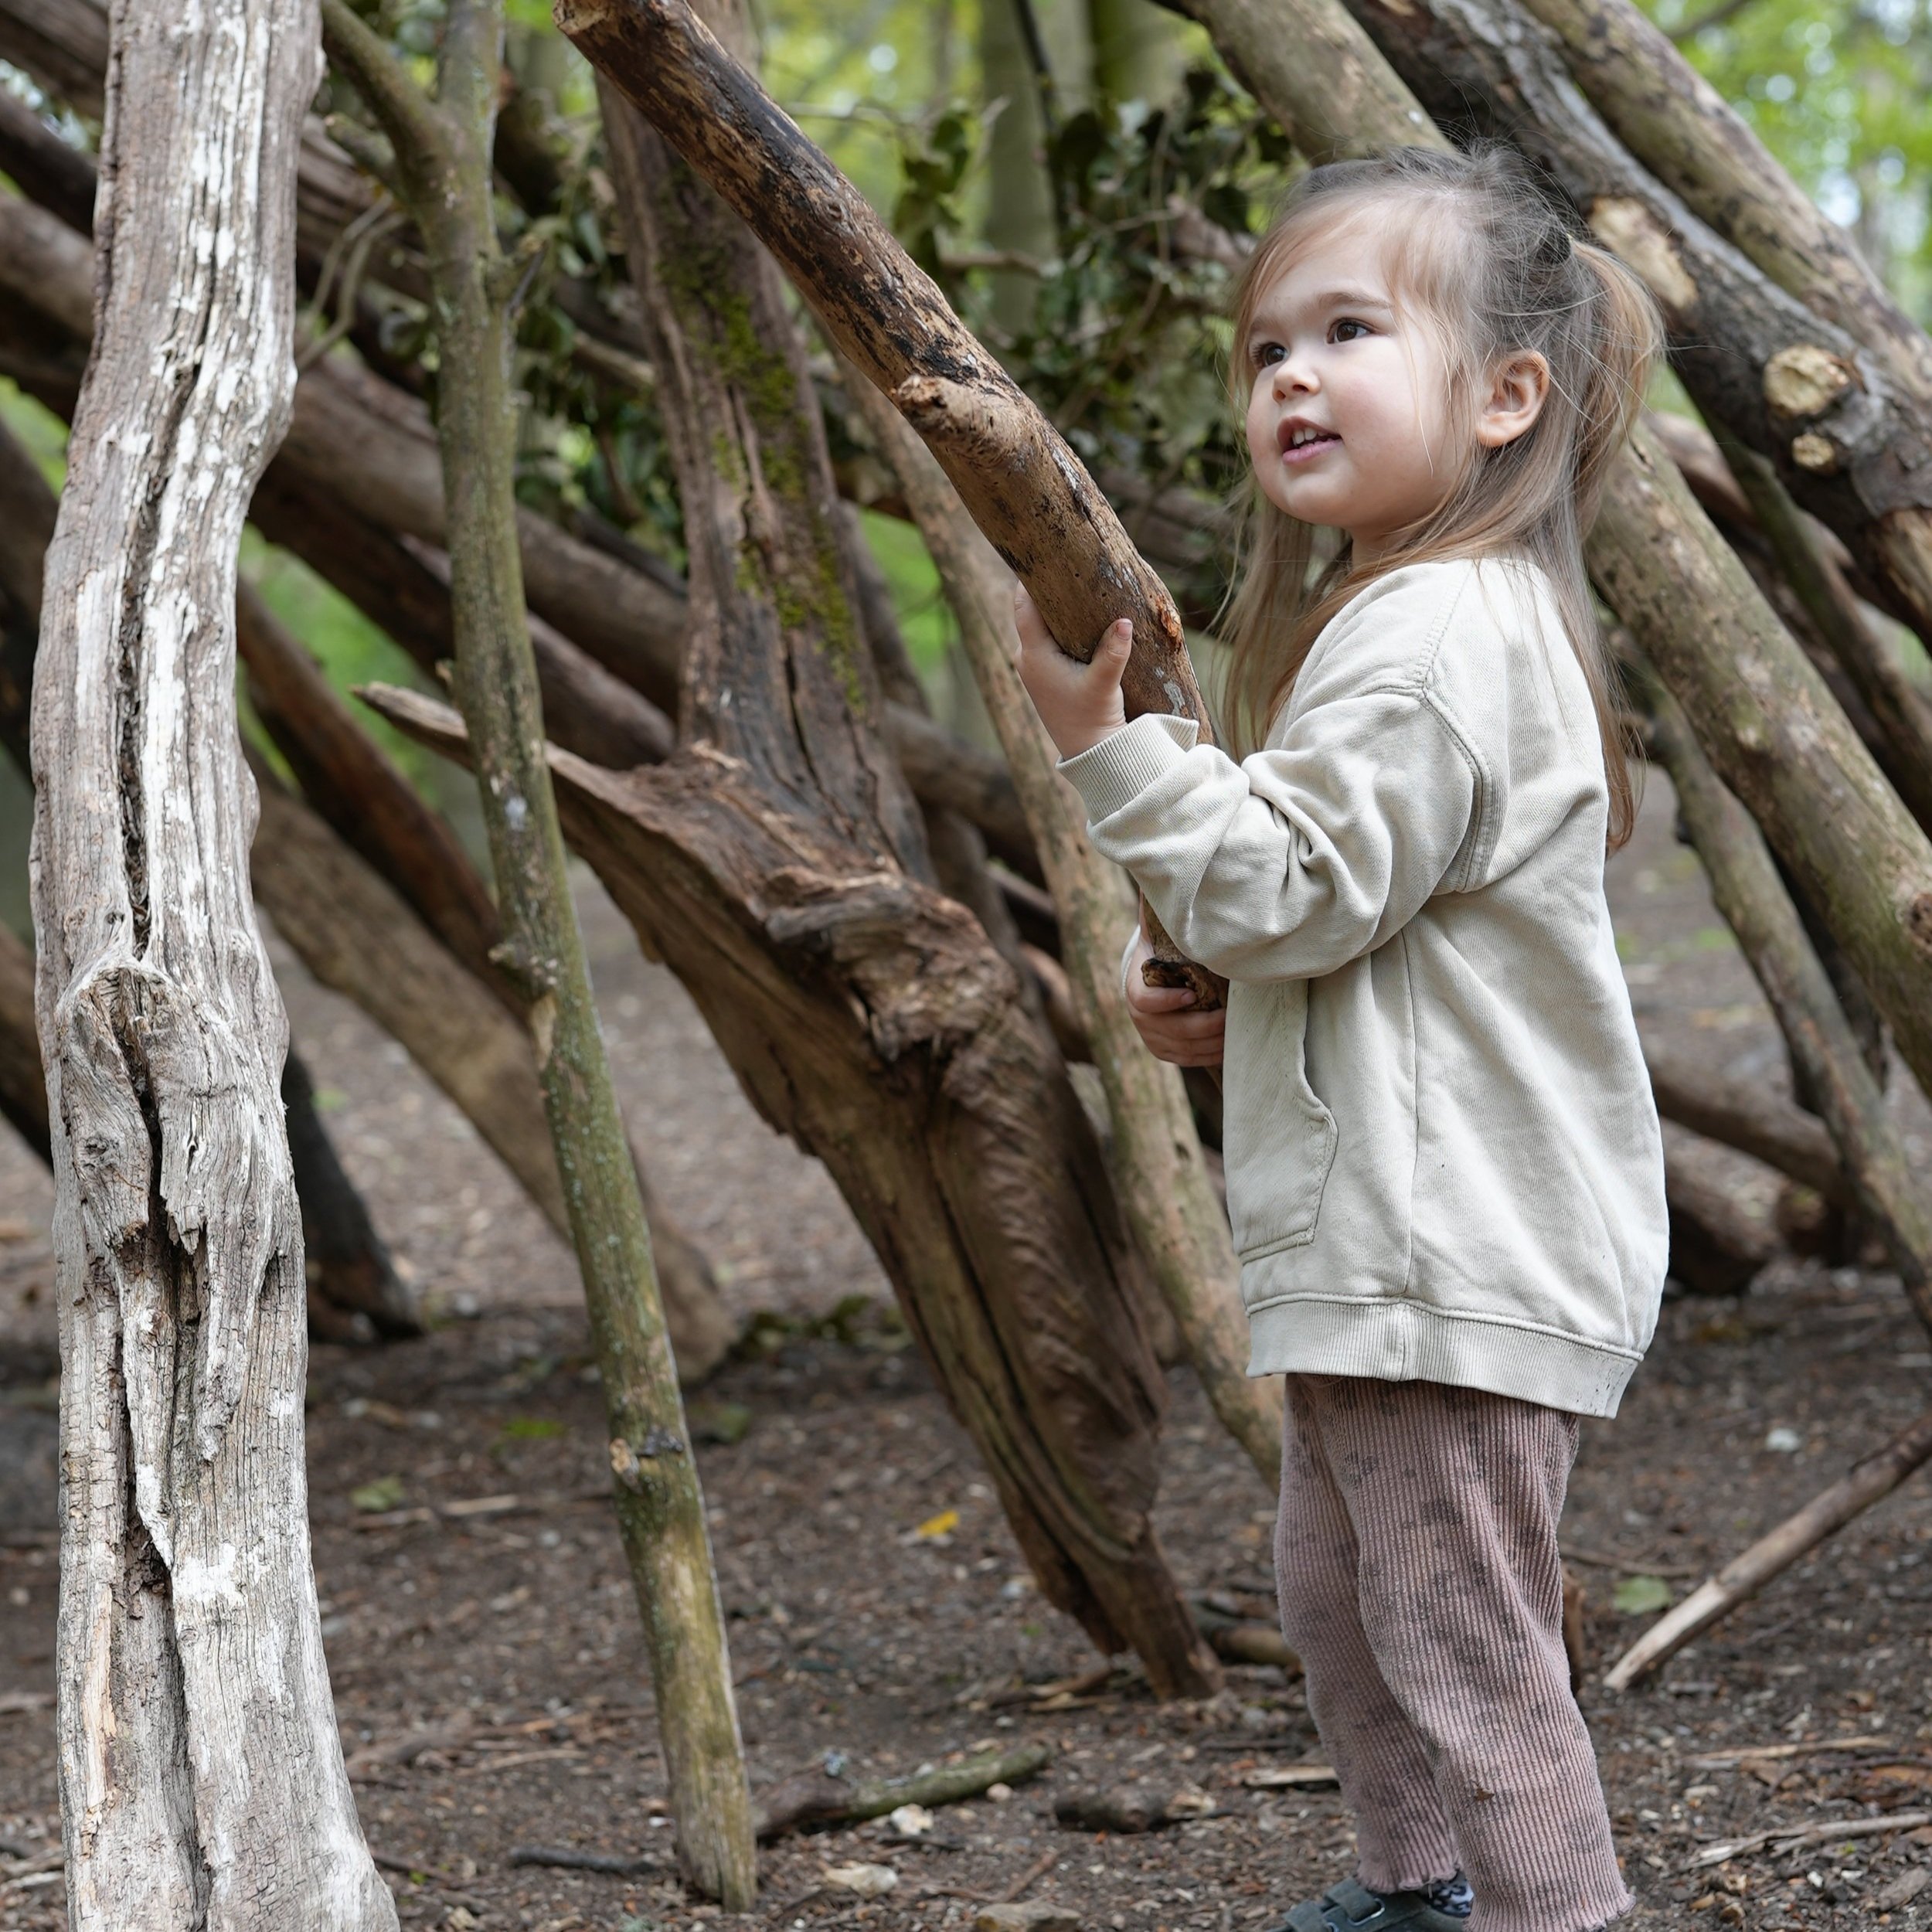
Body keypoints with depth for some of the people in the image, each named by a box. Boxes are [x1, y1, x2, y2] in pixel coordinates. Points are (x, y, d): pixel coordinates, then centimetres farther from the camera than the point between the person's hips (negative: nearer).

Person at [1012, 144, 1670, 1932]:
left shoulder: (1440, 635, -19)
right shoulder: (1402, 612, 17)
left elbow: (1298, 887, -23)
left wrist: (1106, 740, -22)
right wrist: (1246, 1017, 11)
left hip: (1452, 1253, -12)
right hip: (1381, 1247, 12)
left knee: (1464, 1646, -8)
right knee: (1339, 1588, 23)